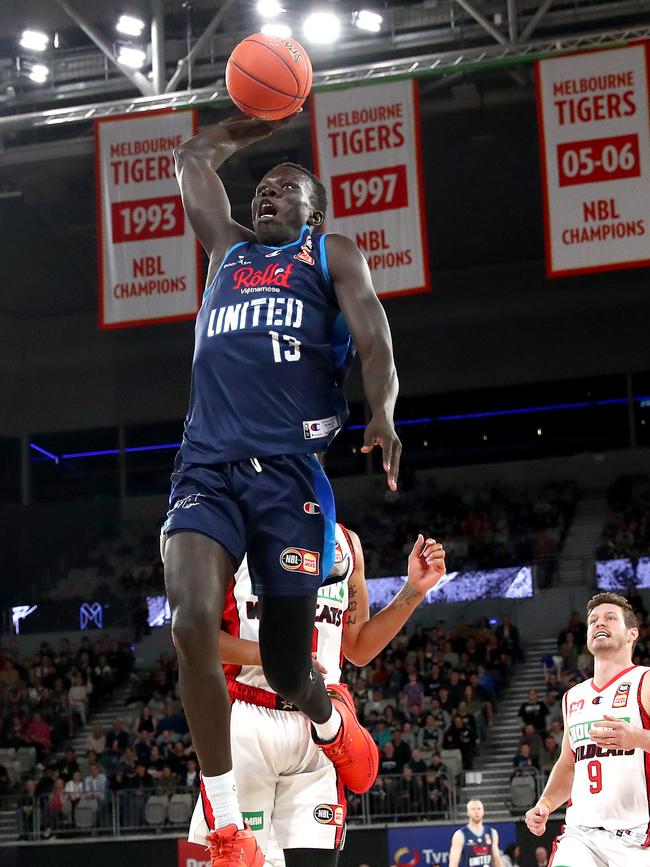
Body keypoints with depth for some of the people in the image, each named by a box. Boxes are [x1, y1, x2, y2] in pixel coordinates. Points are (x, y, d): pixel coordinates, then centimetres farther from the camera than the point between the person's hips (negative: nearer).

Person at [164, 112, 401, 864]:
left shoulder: (333, 255, 16)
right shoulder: (228, 249, 27)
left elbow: (370, 330, -2)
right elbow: (192, 159, 36)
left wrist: (383, 413, -20)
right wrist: (261, 123, 38)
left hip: (289, 470, -3)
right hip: (207, 466, 3)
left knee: (285, 672, 0)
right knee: (190, 625, -24)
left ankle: (330, 721, 41)